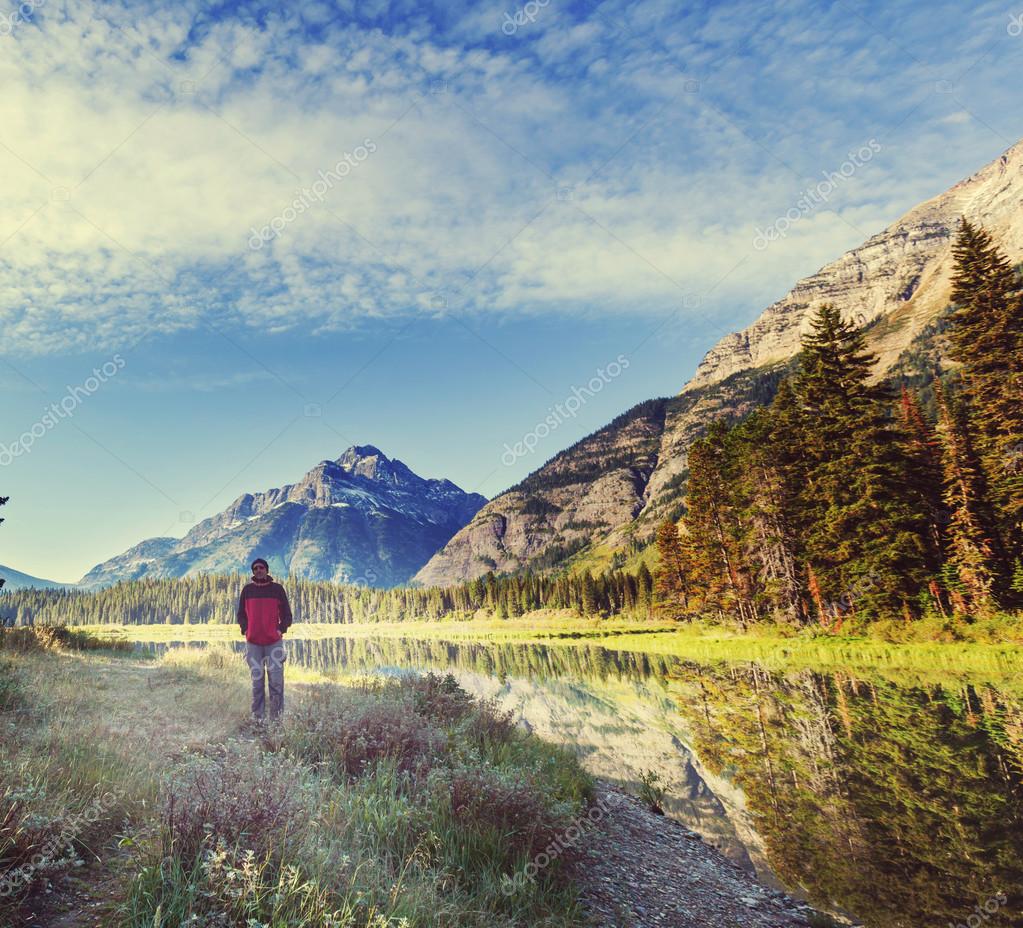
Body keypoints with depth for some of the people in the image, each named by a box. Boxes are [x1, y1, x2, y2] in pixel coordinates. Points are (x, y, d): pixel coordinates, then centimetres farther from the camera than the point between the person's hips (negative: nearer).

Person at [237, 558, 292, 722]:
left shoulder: (277, 588, 4)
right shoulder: (247, 589, 8)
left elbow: (286, 614, 8)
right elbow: (241, 614, 15)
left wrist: (281, 629, -6)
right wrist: (245, 629, 0)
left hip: (274, 642, -1)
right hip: (253, 642, 1)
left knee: (276, 681, -5)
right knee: (257, 681, 4)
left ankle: (276, 716, 0)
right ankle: (258, 716, 10)